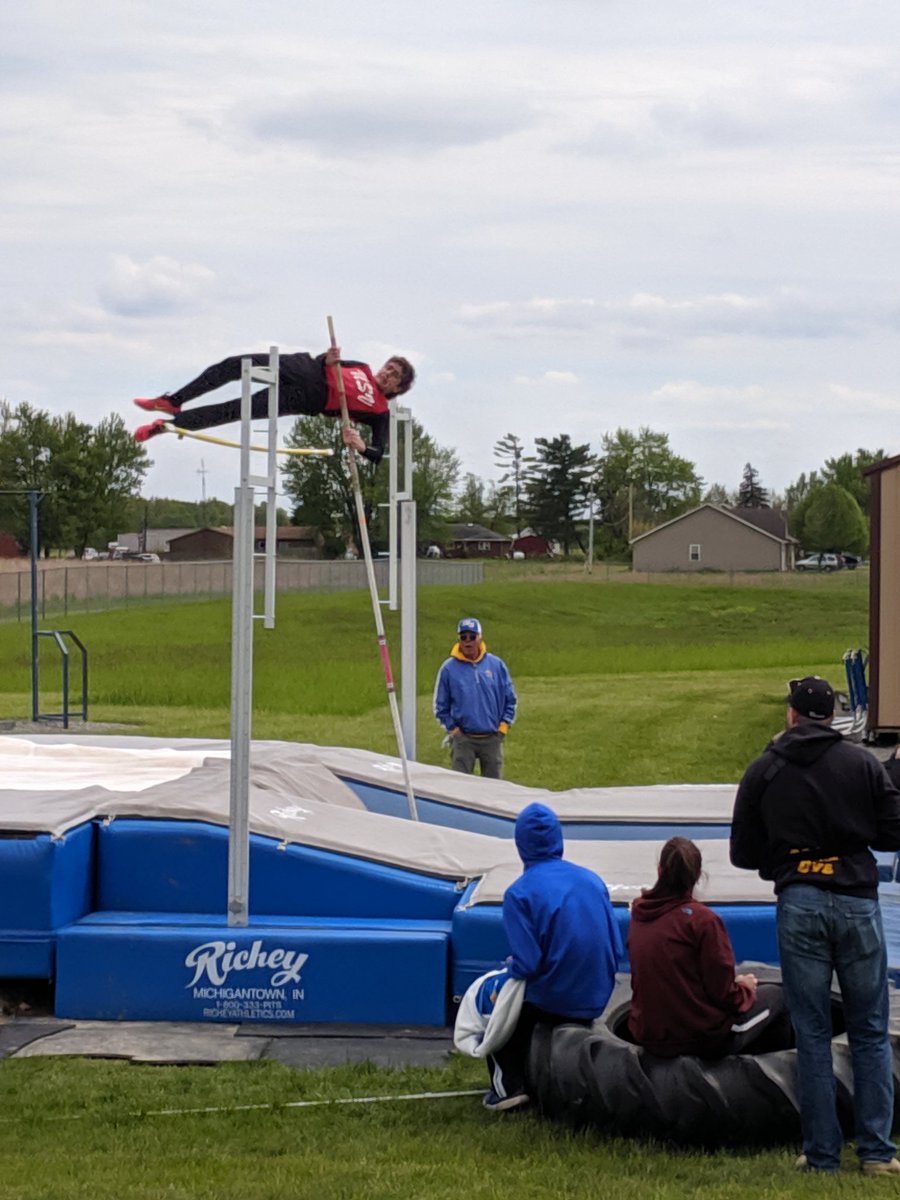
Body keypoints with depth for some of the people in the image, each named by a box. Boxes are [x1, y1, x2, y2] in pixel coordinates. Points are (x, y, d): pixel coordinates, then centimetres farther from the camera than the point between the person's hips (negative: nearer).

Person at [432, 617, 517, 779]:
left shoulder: (496, 665, 2)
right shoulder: (449, 668, -3)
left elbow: (510, 700, 9)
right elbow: (441, 705, 5)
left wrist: (503, 726, 1)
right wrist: (452, 728, -3)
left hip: (492, 739, 2)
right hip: (463, 740, -1)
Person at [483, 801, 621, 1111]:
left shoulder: (519, 893, -15)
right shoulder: (593, 880, 1)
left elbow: (527, 965, -19)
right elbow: (616, 950, 3)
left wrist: (511, 966, 3)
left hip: (551, 1003, -6)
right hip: (596, 1001, 6)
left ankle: (509, 1085, 11)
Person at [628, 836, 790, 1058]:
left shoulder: (638, 916, 2)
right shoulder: (702, 919, -17)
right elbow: (723, 993, -16)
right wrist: (744, 988, 7)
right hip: (703, 1040, -6)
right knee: (775, 995, 19)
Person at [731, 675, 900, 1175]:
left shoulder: (763, 770, 5)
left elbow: (743, 853, 7)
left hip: (798, 904, 0)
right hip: (856, 900, 0)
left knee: (812, 1035, 6)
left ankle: (821, 1155, 8)